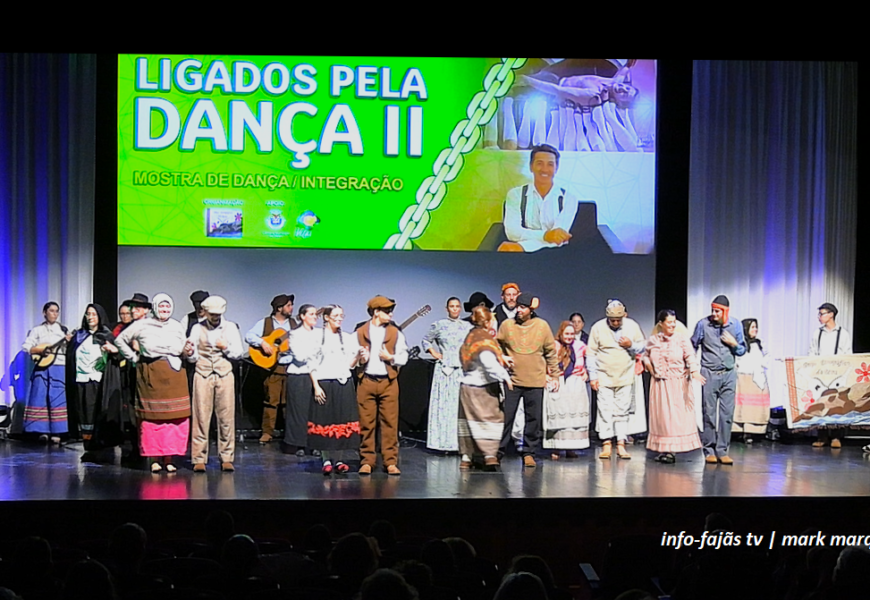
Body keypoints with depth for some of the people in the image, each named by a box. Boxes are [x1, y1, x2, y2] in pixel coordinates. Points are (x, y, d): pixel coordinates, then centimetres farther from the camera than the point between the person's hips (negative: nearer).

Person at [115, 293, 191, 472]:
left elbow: (178, 349, 3)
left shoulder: (177, 327, 12)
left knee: (174, 416, -4)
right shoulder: (142, 325, 6)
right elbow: (120, 340, 12)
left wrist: (155, 347, -1)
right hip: (150, 374, -1)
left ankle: (169, 458, 3)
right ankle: (154, 459, 2)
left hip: (173, 374, 1)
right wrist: (133, 357, 6)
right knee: (152, 416, -4)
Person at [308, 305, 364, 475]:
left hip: (344, 384, 4)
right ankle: (327, 460, 7)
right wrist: (316, 386, -10)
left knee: (343, 422, 0)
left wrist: (358, 355, -7)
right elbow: (312, 364, -2)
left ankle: (340, 459, 6)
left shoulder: (347, 338, 12)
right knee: (325, 422, -2)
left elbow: (350, 365, 12)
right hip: (324, 385, -4)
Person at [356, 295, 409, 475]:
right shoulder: (360, 333, 7)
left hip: (388, 382, 1)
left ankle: (391, 462, 4)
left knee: (390, 423, -1)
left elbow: (403, 357, 7)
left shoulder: (395, 333, 9)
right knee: (366, 423, 1)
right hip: (366, 381, 0)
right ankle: (367, 461, 8)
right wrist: (360, 359, -12)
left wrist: (391, 358, -10)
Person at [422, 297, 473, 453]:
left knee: (461, 405, -2)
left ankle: (460, 442, 1)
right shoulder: (439, 325, 5)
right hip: (444, 370, -1)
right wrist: (433, 352, 4)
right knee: (444, 404, -3)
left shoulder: (467, 326, 9)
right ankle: (444, 442, 0)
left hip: (462, 370, 1)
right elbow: (426, 340, 17)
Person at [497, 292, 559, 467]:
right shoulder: (507, 325, -1)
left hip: (536, 381, 1)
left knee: (534, 419, 5)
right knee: (506, 417, -1)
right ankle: (498, 451, 9)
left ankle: (529, 453, 16)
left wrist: (554, 375, 9)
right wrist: (502, 358, -9)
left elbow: (551, 352, 9)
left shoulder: (542, 326, 0)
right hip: (512, 379, 0)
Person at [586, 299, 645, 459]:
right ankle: (607, 444, 0)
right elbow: (591, 353, 1)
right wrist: (593, 376, -3)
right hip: (604, 377, -1)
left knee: (623, 411, 2)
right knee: (605, 410, -5)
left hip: (625, 377, 1)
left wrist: (631, 345, -11)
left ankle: (621, 444, 5)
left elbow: (642, 347, 11)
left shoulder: (632, 326, 3)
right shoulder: (598, 328, -2)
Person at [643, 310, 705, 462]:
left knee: (677, 417, -5)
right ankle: (663, 450, 12)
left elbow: (690, 357, -13)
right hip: (659, 385, 3)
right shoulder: (653, 340, 5)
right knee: (660, 416, 5)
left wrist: (694, 371, -30)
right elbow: (646, 355, 22)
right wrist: (647, 363, 2)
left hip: (678, 385, -3)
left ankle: (672, 450, 0)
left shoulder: (682, 339, -5)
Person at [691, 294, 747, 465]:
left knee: (727, 413, 1)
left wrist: (734, 344, -9)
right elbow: (693, 346, 6)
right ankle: (709, 451, 7)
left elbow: (742, 350, 12)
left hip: (728, 374, 2)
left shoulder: (735, 325, 3)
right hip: (709, 374, -2)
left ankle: (722, 450, 7)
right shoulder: (703, 324, -4)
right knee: (709, 413, -1)